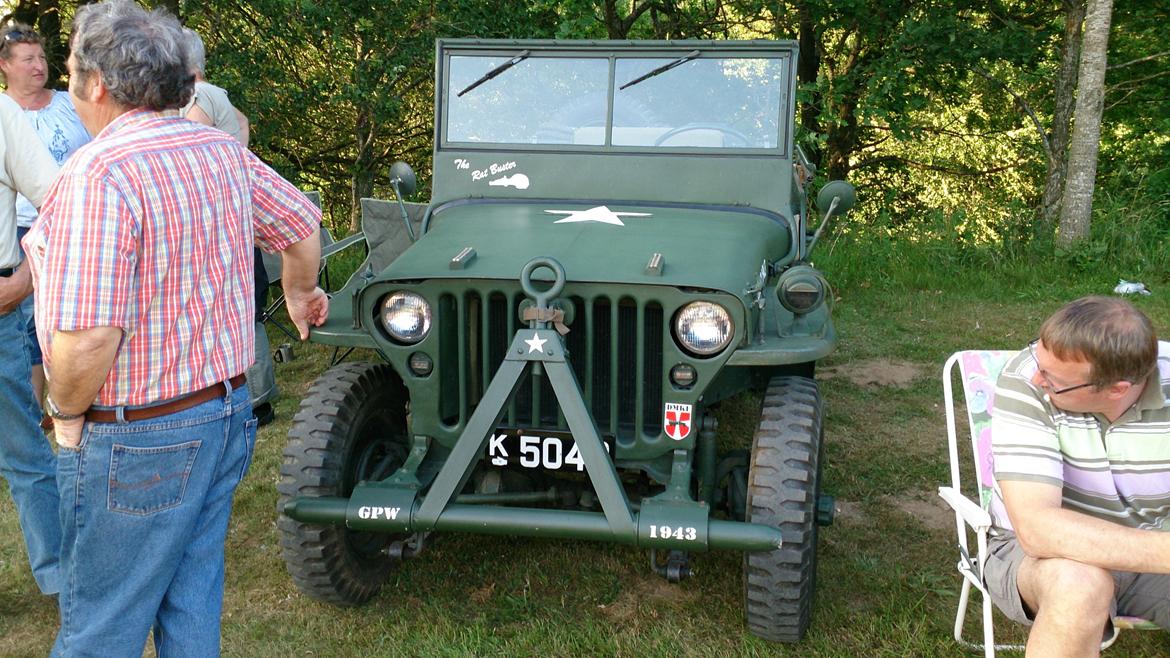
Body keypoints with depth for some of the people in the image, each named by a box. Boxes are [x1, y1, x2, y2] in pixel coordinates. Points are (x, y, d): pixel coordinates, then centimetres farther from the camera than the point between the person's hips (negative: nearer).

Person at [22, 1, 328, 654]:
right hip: (227, 413, 8)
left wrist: (67, 411, -9)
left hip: (137, 444, -8)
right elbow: (302, 223, 17)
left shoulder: (100, 173, -23)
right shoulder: (223, 151, 2)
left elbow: (87, 340, -29)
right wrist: (301, 293, 36)